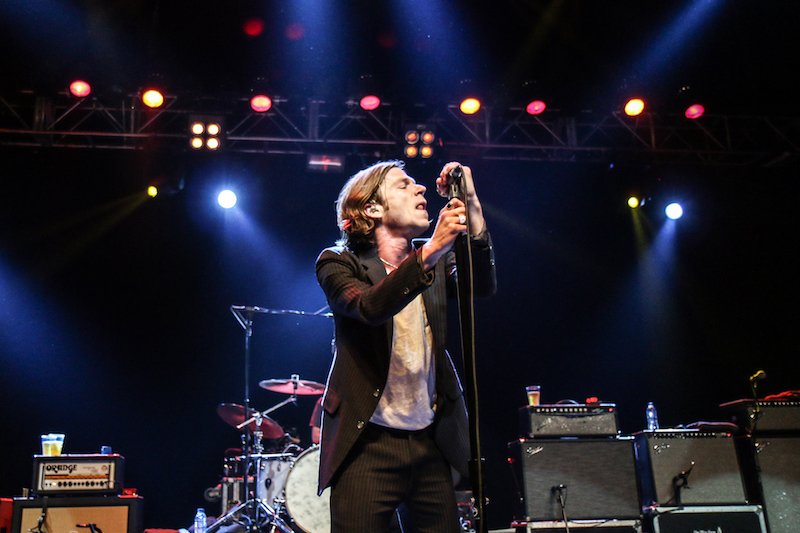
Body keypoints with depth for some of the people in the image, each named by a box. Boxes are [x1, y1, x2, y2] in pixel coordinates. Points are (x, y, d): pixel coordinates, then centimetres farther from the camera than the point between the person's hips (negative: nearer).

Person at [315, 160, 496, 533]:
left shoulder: (435, 261, 10)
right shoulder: (339, 263, -3)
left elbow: (483, 286, -8)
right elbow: (369, 308, -23)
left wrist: (471, 206, -17)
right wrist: (430, 251, -33)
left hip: (431, 441, 4)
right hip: (368, 442, -4)